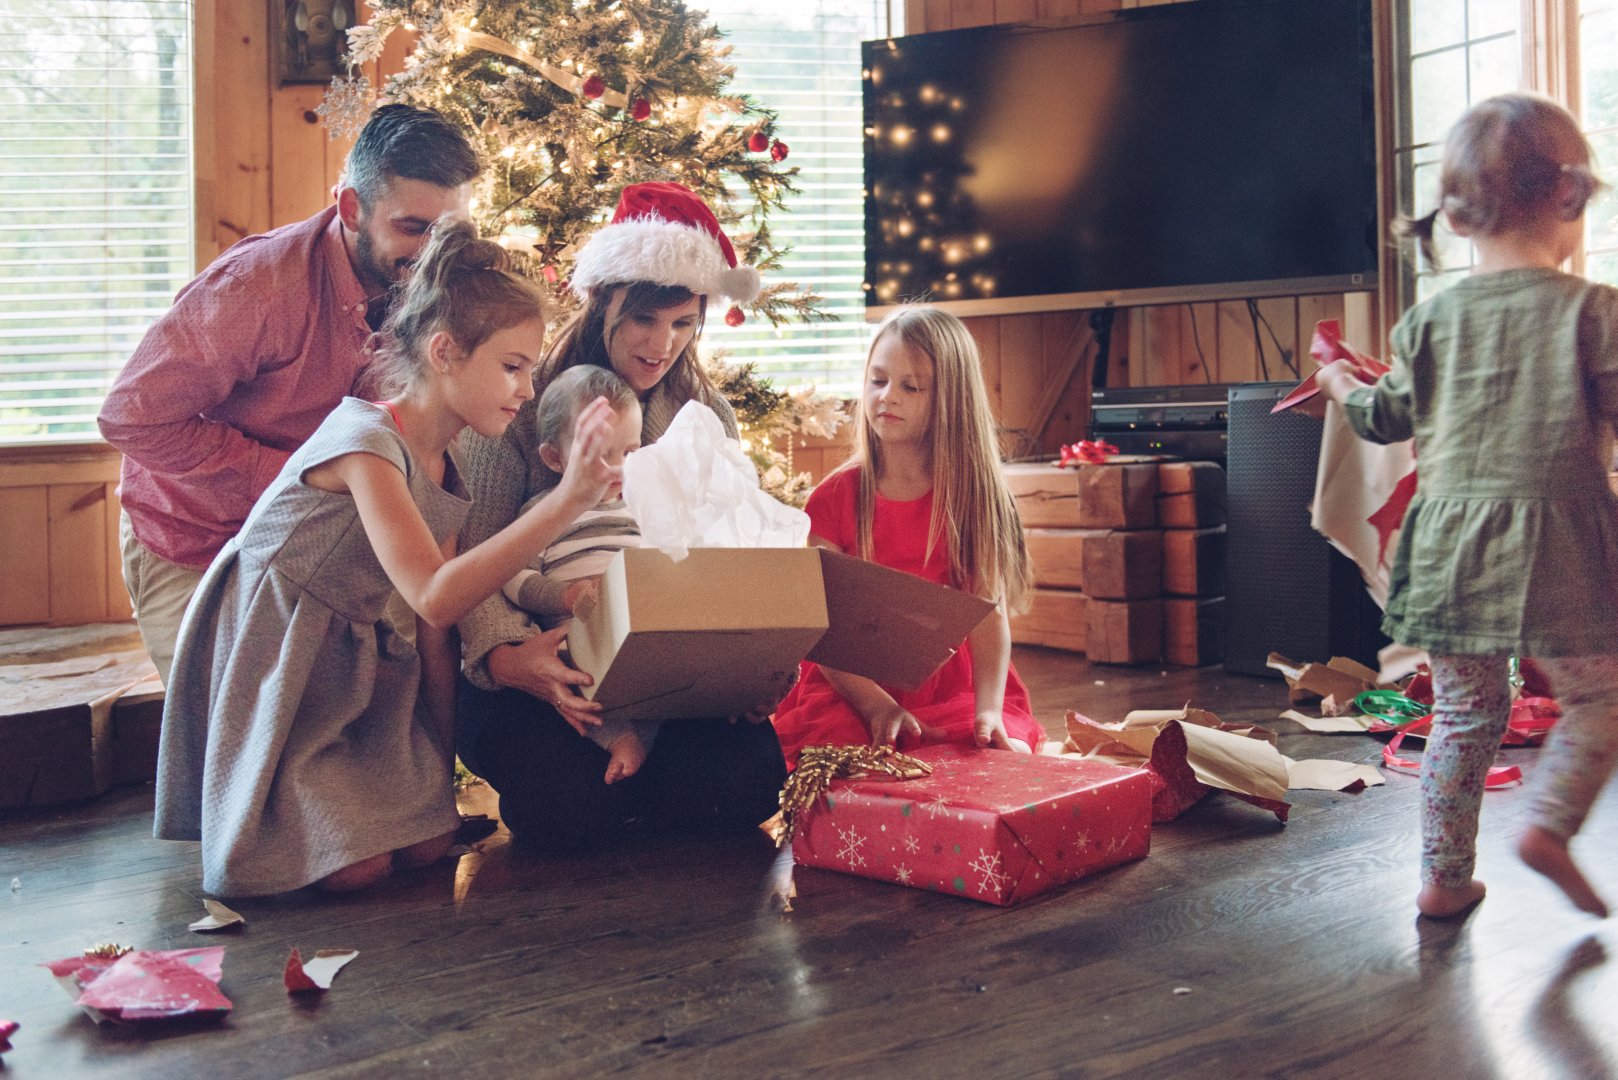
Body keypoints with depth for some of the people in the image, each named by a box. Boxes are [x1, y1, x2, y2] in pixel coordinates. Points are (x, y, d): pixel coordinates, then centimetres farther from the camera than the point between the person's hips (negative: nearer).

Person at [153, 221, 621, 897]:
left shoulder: (446, 472, 4)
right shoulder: (366, 439, -23)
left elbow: (436, 638, 6)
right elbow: (435, 597, -35)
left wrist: (443, 769, 7)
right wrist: (566, 502, -40)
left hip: (348, 660, 8)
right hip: (267, 655, -8)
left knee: (428, 839, -1)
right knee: (355, 866, -14)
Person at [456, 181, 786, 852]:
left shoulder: (708, 417, 9)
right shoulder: (522, 404, -4)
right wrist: (506, 654, -30)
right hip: (533, 678, -3)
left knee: (748, 776, -23)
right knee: (568, 802, -30)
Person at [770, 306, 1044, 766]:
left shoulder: (973, 496, 2)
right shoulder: (836, 496, 0)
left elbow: (990, 612, -6)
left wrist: (988, 711, -23)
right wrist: (876, 706, -21)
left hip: (954, 690, 0)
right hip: (852, 690, 0)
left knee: (1008, 754, -24)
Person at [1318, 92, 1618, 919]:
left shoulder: (1431, 317, 4)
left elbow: (1390, 417, 15)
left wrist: (1341, 386, 35)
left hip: (1450, 543, 4)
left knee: (1463, 711, 13)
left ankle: (1444, 874, 17)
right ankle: (1549, 825, 0)